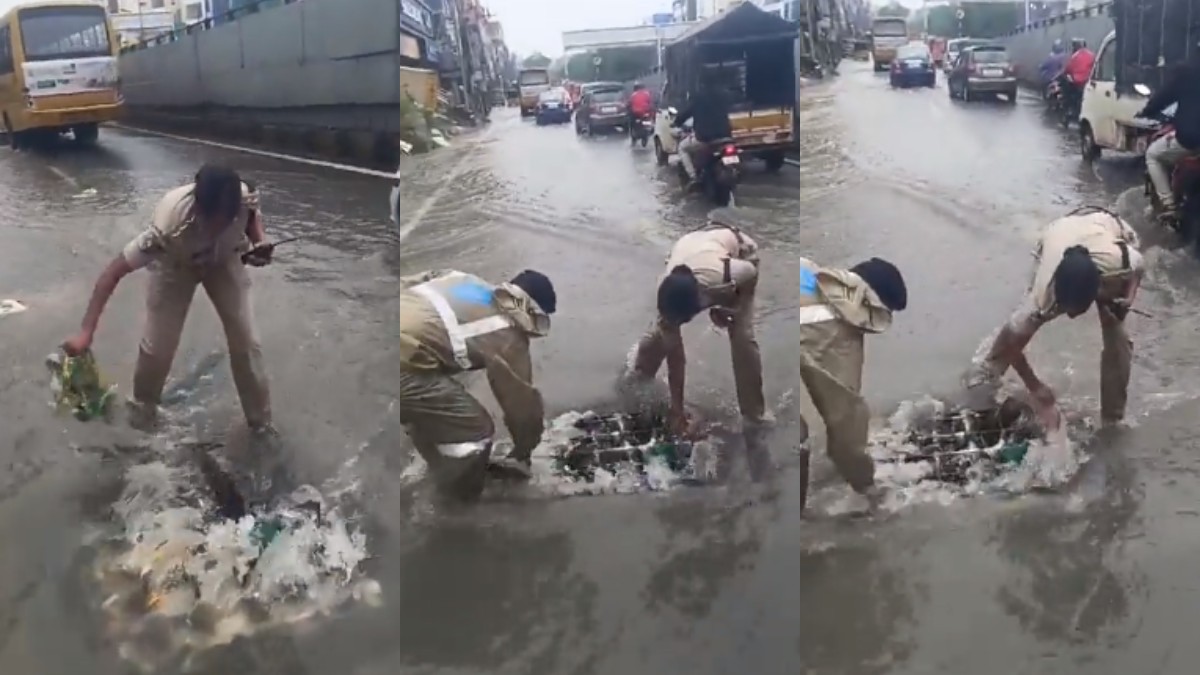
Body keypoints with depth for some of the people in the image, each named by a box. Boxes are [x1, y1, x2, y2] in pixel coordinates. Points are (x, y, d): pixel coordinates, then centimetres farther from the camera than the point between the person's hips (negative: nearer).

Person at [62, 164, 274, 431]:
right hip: (175, 265, -2)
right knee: (157, 345, -3)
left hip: (224, 260, 2)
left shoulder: (245, 196, -38)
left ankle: (261, 420, 18)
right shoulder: (170, 227, -44)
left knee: (245, 341, -2)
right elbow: (112, 272, -37)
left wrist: (259, 240, -28)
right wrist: (86, 331, -41)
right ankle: (144, 406, 29)